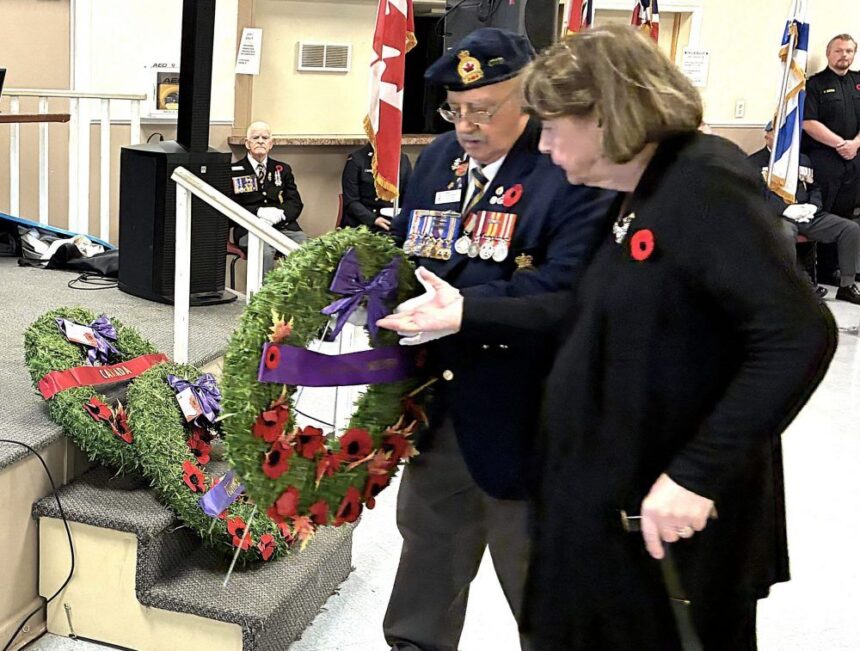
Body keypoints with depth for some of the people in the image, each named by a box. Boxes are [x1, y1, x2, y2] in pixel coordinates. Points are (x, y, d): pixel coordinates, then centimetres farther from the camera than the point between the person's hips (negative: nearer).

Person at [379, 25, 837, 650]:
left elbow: (801, 335, -29)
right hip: (607, 497, 9)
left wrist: (698, 475, -30)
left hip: (674, 518, -9)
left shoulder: (704, 187, -21)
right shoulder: (640, 198, 9)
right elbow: (587, 311, 14)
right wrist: (467, 313, 9)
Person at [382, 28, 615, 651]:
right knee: (428, 536, 24)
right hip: (435, 398, 7)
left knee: (531, 562, 11)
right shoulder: (438, 159, 8)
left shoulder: (571, 169, -16)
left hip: (518, 413, -7)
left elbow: (566, 284, -25)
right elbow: (407, 243, 15)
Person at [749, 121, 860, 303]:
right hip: (777, 216, -6)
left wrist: (813, 206, -1)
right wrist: (787, 209, -18)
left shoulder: (803, 159, 25)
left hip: (808, 214, 6)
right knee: (785, 235, -42)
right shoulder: (755, 162, 5)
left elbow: (815, 188, 22)